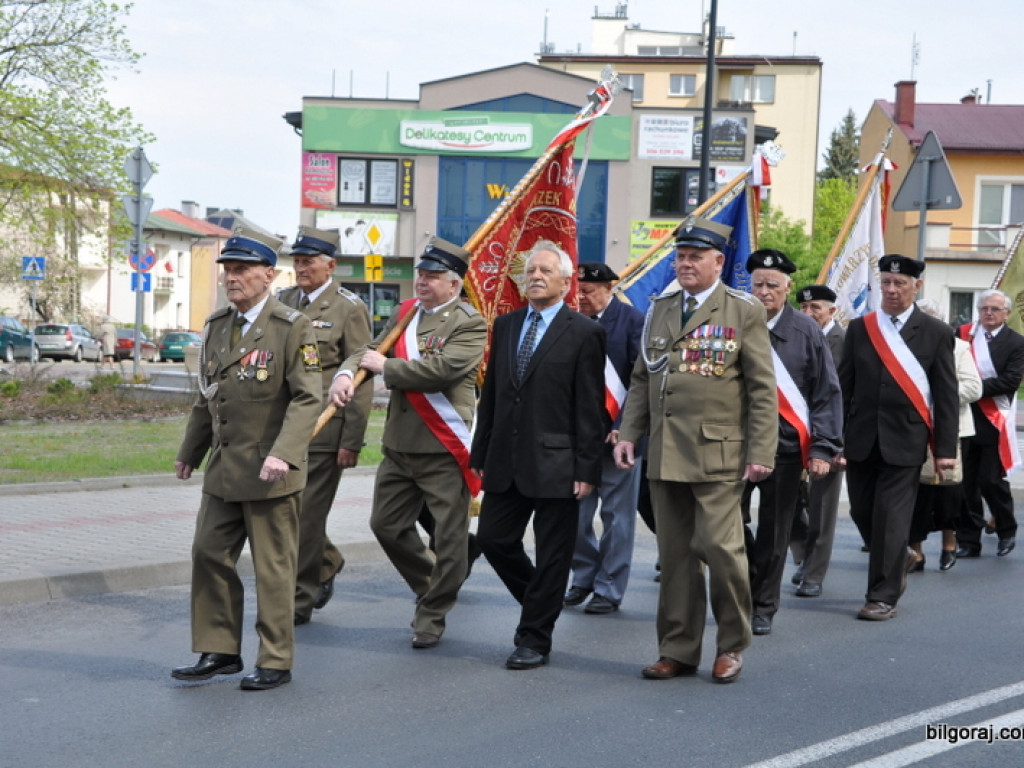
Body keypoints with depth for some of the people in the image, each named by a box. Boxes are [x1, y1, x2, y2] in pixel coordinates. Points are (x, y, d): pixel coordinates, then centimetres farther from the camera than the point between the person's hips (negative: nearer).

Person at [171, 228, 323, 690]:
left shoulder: (292, 328, -9)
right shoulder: (216, 326, 12)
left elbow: (307, 399, -15)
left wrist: (283, 454, -26)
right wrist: (189, 453, 21)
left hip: (270, 471, -7)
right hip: (223, 469, 7)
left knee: (273, 567, 1)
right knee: (209, 555, 7)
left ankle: (275, 662, 12)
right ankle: (219, 652, 20)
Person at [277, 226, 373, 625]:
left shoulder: (349, 308, -6)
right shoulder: (283, 301, 11)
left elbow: (360, 379, -8)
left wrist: (352, 441, -12)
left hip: (324, 428, -6)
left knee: (307, 515, -2)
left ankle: (299, 601, 11)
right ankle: (327, 564, 34)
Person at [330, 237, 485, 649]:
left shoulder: (469, 324, -10)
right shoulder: (405, 313, 12)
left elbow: (440, 369, -24)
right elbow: (370, 351, 11)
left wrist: (386, 366, -14)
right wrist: (346, 374, -11)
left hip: (444, 449, -7)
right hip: (399, 445, 7)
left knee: (448, 537, 1)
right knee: (387, 525, 14)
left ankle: (432, 617, 18)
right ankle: (430, 588, 35)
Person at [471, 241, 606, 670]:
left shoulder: (584, 333, -4)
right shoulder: (505, 325, 12)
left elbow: (590, 408, -7)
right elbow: (490, 394, 14)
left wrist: (587, 468, -12)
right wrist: (480, 454, 11)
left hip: (555, 463, -5)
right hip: (506, 461, 6)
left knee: (552, 555, 2)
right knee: (493, 539, 8)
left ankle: (534, 640, 14)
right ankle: (541, 601, 31)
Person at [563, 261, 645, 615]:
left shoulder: (633, 320, -5)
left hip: (616, 434, -4)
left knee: (617, 515, 3)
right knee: (575, 513, 6)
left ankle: (609, 589, 12)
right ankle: (584, 577, 23)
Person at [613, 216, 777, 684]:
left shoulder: (744, 312, 1)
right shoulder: (659, 311, 15)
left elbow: (762, 389, -3)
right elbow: (641, 378, 18)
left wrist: (761, 452, -9)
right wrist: (628, 433, 7)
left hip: (717, 453, -5)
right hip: (665, 453, 5)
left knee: (719, 546, -8)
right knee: (674, 554, 8)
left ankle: (732, 645, 11)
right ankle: (678, 650, 17)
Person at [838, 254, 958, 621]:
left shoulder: (936, 333, 1)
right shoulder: (859, 328, 7)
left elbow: (946, 395, 0)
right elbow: (845, 387, 8)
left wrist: (945, 449, -5)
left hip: (904, 442, -3)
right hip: (861, 440, 3)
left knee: (891, 520, -3)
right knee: (863, 513, 10)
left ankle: (883, 597, 7)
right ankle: (898, 564, 36)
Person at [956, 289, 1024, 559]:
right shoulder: (963, 334, 6)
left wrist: (978, 387, -18)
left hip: (994, 420, -3)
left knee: (991, 480, -1)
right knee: (965, 481, 5)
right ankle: (969, 540, 14)